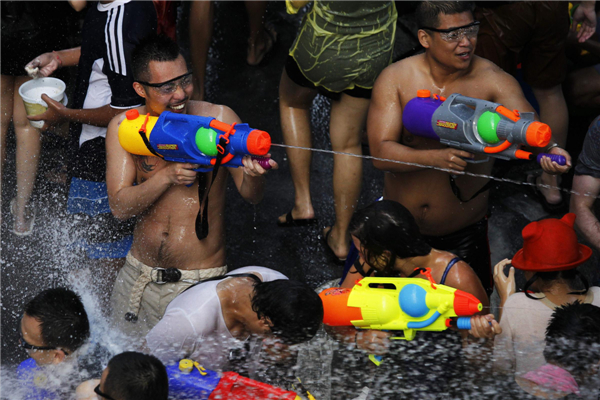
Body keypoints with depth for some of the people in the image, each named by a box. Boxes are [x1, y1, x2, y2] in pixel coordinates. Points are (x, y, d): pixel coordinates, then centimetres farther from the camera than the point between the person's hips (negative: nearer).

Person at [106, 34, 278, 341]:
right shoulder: (125, 128, -3)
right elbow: (119, 207, -10)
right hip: (138, 277, 3)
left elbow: (251, 196, -8)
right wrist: (167, 177, -25)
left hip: (199, 281, -3)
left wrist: (253, 175, -32)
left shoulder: (218, 119, -10)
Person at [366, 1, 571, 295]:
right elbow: (380, 153, -22)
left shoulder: (492, 81, -15)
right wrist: (437, 158, -39)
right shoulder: (395, 79, -13)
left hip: (463, 236, -1)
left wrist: (549, 151, -54)